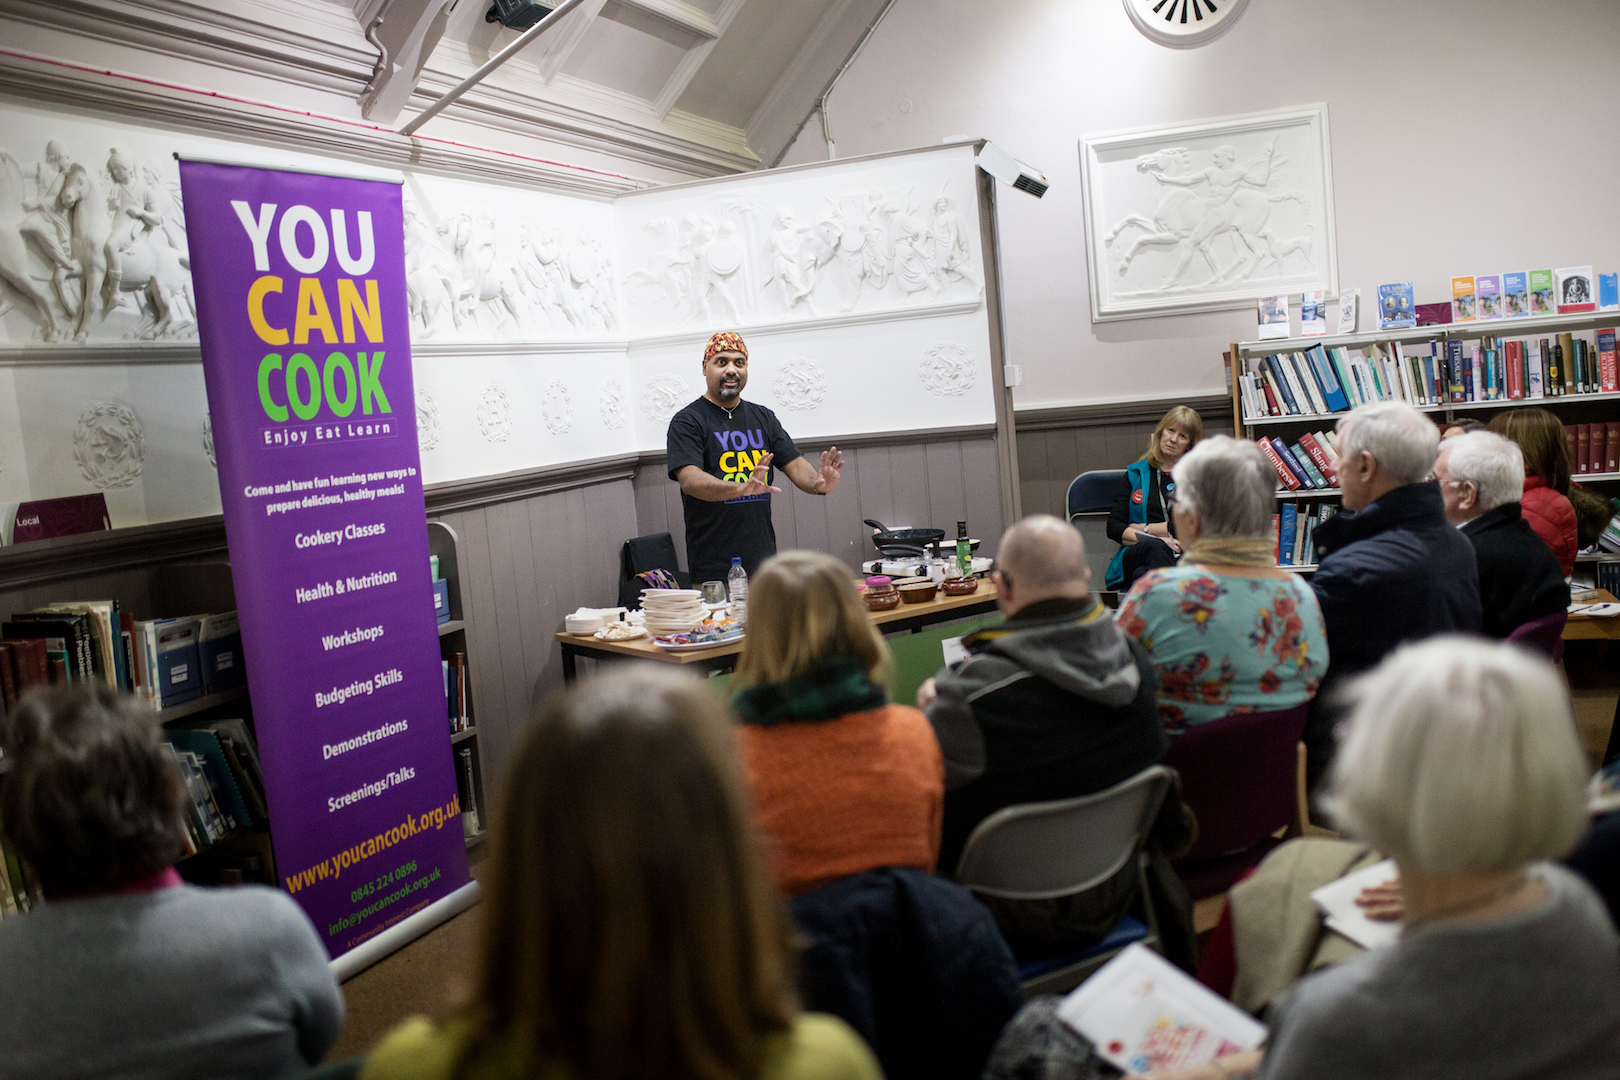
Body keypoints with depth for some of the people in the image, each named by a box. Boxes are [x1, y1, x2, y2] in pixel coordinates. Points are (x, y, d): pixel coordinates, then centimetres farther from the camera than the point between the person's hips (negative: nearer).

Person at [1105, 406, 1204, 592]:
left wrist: (1145, 528, 4)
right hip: (1136, 554, 0)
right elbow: (1113, 527, 10)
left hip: (1187, 556, 0)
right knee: (1155, 547, -39)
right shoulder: (1135, 474, 23)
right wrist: (1154, 539, -9)